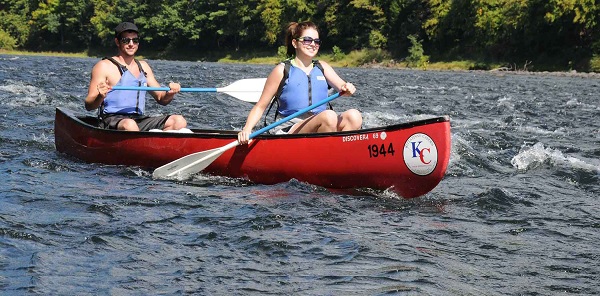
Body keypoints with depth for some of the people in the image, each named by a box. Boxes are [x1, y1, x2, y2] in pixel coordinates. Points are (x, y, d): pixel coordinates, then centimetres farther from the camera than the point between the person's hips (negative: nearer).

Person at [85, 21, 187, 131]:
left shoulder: (143, 67, 21)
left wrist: (170, 94, -1)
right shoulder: (104, 66, 1)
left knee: (179, 121, -15)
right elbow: (88, 105, -4)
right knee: (129, 125, -40)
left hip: (139, 120, 6)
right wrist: (100, 97, -27)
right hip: (112, 120, -6)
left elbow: (161, 99, 22)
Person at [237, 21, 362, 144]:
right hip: (289, 132, -5)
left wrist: (347, 88, -22)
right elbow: (260, 107, 3)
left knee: (354, 116, -24)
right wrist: (247, 129, -14)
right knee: (329, 116, -32)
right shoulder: (282, 71, 4)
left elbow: (341, 86, 4)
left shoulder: (322, 67, 18)